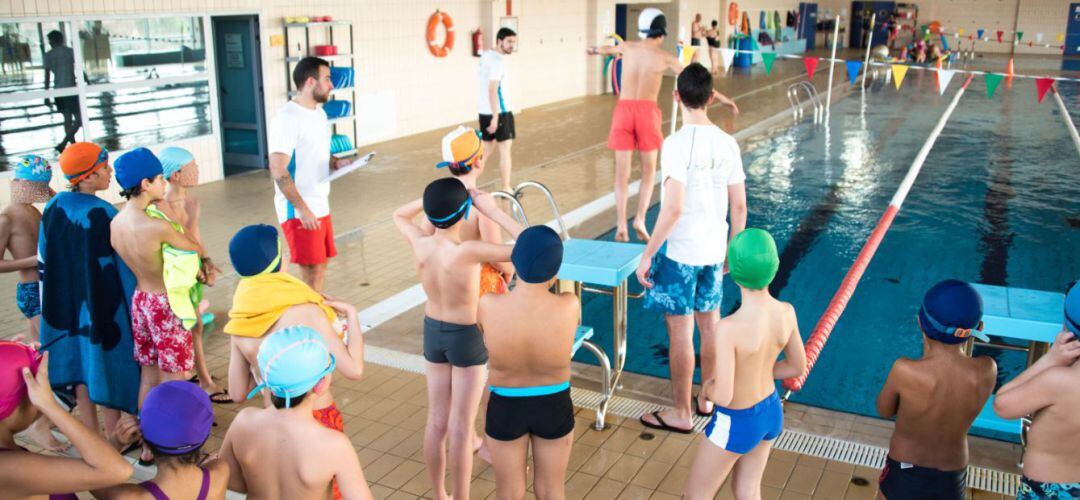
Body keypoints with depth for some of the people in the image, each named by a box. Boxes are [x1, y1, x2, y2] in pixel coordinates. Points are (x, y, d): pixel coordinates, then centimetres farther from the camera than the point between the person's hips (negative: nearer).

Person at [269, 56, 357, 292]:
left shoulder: (319, 113, 11)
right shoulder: (287, 119, -17)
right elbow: (278, 171, -22)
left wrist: (336, 162, 1)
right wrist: (303, 209, -23)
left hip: (320, 206, 9)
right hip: (299, 211, -9)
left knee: (320, 267, 15)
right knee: (312, 273, -5)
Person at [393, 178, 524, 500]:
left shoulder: (420, 244, -13)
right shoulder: (467, 252, -29)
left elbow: (399, 215, 11)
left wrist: (435, 197, -1)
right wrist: (494, 212, -24)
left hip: (433, 332, 6)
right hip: (467, 338, -6)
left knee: (436, 422, 17)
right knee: (461, 428, 6)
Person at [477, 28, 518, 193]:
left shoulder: (486, 55, 12)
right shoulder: (498, 60, -16)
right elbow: (493, 90, -22)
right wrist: (495, 117, -24)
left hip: (484, 111, 9)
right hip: (500, 111, -9)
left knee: (487, 147, 17)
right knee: (505, 148, 0)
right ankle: (506, 189, 5)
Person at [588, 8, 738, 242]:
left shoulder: (627, 47, 11)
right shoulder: (664, 57, 1)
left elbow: (609, 49, 34)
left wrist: (595, 49, 58)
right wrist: (720, 97, 13)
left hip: (623, 109, 2)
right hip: (646, 111, -2)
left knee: (622, 171, 5)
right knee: (648, 170, 12)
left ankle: (621, 225, 1)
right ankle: (640, 219, 2)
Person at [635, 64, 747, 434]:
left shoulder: (677, 143, -18)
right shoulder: (727, 143, 1)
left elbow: (673, 208, -23)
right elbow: (739, 207, 5)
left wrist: (647, 255, -16)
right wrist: (731, 251, 18)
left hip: (679, 251, -6)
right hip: (714, 251, 6)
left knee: (680, 331, 4)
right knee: (710, 325, 19)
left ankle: (681, 414, 16)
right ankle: (707, 399, 35)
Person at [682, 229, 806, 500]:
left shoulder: (729, 328, -35)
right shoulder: (787, 312, -14)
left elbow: (723, 395, -31)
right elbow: (798, 367, 1)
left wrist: (707, 387, -8)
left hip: (737, 423, -6)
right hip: (771, 412, 6)